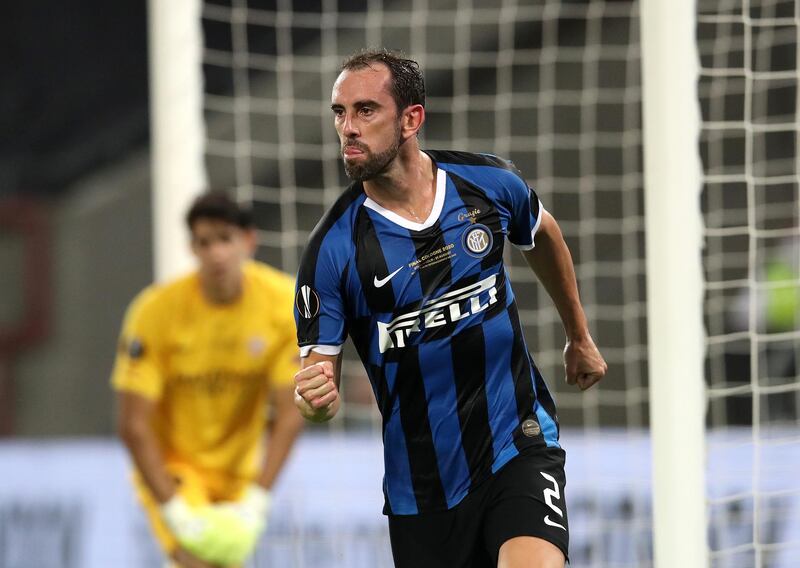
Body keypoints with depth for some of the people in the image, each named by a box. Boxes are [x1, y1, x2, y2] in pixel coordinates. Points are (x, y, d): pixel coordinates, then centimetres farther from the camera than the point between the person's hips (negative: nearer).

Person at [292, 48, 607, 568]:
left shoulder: (490, 183, -5)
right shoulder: (333, 247, -12)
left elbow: (544, 237, 19)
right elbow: (319, 367, -9)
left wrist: (580, 338, 29)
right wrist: (316, 397, -34)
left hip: (520, 445, 0)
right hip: (422, 481, 0)